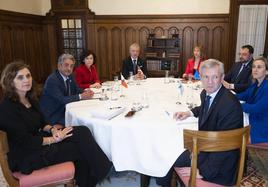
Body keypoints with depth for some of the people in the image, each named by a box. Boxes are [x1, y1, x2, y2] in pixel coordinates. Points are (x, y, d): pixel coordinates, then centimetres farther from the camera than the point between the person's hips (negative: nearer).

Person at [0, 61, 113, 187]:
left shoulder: (30, 99, 6)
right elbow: (25, 141, -21)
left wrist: (52, 130, -8)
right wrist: (54, 139, -16)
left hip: (38, 139, 8)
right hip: (27, 156, -7)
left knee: (82, 131, -13)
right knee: (80, 147, -14)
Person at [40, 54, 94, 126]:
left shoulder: (69, 76, 3)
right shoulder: (52, 80, -21)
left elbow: (77, 89, 9)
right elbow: (62, 100, -27)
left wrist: (85, 92, -13)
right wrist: (81, 96, -25)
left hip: (64, 110, 8)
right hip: (53, 116, -8)